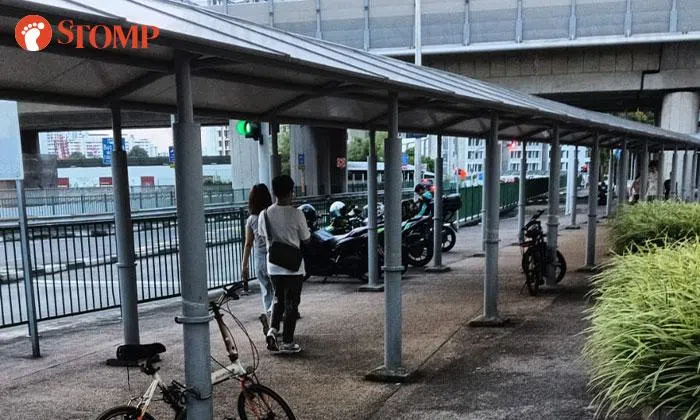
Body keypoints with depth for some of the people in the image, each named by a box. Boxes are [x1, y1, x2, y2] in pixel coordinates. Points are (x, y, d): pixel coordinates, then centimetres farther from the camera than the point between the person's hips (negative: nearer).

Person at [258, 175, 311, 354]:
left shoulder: (265, 214, -5)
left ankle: (273, 329, 3)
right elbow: (306, 240, -4)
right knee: (291, 304, 7)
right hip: (294, 267, -3)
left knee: (278, 299, 22)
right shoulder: (297, 214, -15)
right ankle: (287, 342, 12)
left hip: (274, 267, 3)